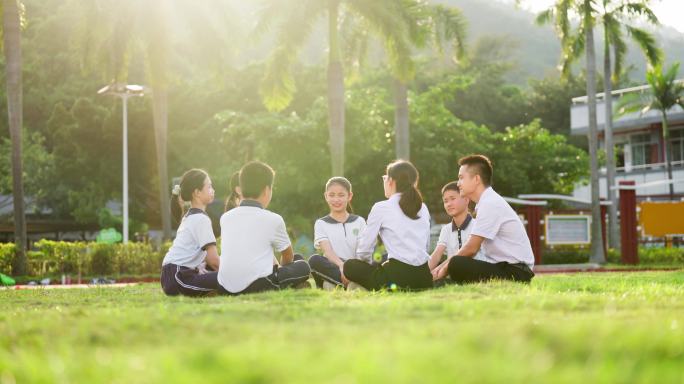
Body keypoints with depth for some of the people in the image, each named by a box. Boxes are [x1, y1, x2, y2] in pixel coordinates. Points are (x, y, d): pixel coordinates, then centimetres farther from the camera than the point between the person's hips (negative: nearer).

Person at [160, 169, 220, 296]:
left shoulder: (190, 216, 21)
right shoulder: (201, 219, -9)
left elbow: (206, 256, 22)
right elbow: (214, 260, -14)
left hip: (171, 275, 10)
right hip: (178, 276, -10)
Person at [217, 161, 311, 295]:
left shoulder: (225, 218, 12)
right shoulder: (273, 219, 0)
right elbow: (288, 256, 16)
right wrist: (281, 268, 40)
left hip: (225, 289, 5)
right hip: (258, 287, -5)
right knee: (302, 267, 16)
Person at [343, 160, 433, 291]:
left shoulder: (381, 208, -1)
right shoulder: (423, 208, 14)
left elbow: (365, 247, 2)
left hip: (399, 275, -6)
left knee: (349, 266, 12)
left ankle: (388, 286, 2)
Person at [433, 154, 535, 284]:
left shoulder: (490, 204, -15)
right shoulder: (487, 202, 16)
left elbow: (471, 249, -17)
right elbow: (471, 248, 17)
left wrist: (445, 269, -4)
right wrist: (442, 267, 9)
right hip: (503, 267, 10)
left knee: (457, 266, -26)